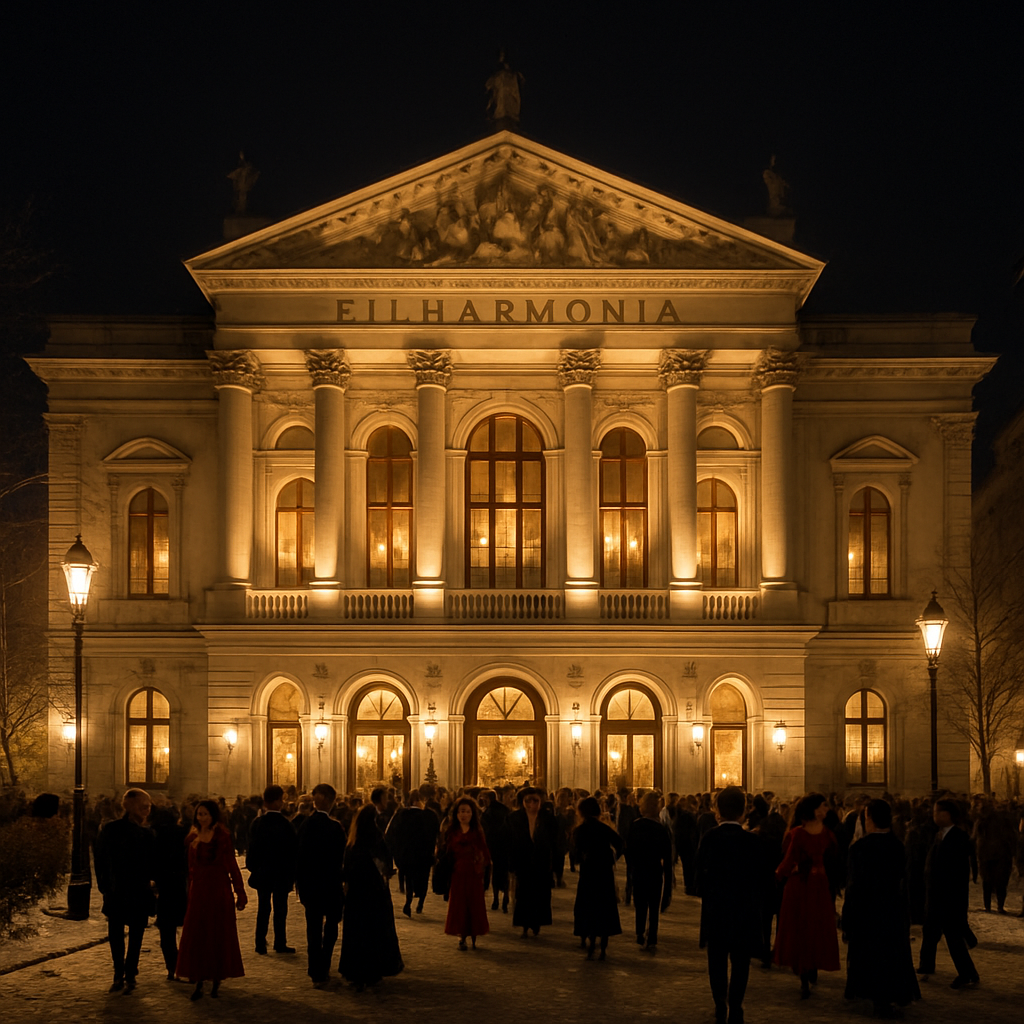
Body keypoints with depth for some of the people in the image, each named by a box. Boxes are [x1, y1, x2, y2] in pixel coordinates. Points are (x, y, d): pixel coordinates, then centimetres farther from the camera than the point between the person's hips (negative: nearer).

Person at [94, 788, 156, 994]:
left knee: (135, 937, 4)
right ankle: (119, 975, 20)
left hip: (139, 894, 1)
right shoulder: (110, 830, -3)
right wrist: (105, 886, -1)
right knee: (115, 935, 3)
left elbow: (152, 864, 6)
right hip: (116, 894, -1)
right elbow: (100, 859, 1)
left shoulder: (147, 834, 2)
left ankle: (129, 977, 13)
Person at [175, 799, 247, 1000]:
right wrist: (189, 891, 5)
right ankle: (198, 981, 3)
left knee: (218, 934, 3)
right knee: (196, 935, 0)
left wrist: (240, 893, -6)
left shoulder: (223, 836, -3)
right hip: (198, 890, 3)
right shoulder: (193, 838, 7)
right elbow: (191, 868, 11)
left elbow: (232, 865, -4)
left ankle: (217, 979, 13)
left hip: (219, 889, -3)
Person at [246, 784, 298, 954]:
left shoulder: (257, 823, -5)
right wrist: (292, 872, 0)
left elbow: (252, 849, -2)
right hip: (282, 874, -3)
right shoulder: (285, 824, -13)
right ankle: (280, 944, 11)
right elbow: (294, 849, -10)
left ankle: (261, 945, 8)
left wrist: (253, 867, 9)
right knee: (280, 908, 7)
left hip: (262, 874, 3)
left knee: (263, 909, 9)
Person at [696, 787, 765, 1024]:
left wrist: (706, 896, 8)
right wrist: (756, 901, 8)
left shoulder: (709, 838, -9)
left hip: (715, 909, 1)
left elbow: (700, 873, -8)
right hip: (745, 909, -1)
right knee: (740, 962, 8)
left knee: (717, 960, 12)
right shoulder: (752, 840, -10)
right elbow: (759, 878, -8)